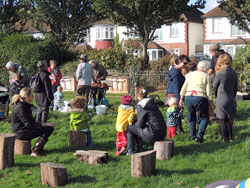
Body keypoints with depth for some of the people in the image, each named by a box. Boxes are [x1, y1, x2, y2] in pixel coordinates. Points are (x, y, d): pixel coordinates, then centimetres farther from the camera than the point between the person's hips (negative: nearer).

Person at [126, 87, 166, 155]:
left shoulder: (140, 106, -11)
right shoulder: (153, 102, 13)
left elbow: (140, 124, -10)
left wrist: (135, 123, 13)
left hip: (153, 135, -8)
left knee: (129, 128, 9)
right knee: (136, 127, 27)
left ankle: (131, 151, 14)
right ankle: (140, 149, 28)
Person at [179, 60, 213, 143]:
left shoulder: (191, 74, 15)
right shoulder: (206, 76, 5)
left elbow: (183, 88, 14)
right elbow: (208, 92, 0)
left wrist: (181, 99, 20)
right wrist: (211, 104, 6)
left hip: (188, 97, 4)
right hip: (200, 97, -4)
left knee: (191, 118, 18)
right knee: (204, 118, 8)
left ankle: (193, 136, 18)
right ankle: (200, 135, -6)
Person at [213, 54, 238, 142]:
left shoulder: (219, 74, -15)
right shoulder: (234, 73, 0)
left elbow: (214, 86, 0)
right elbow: (236, 88, 9)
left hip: (221, 100, -5)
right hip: (231, 100, 5)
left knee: (222, 121, 4)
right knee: (229, 120, 17)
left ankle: (226, 140, 6)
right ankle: (230, 138, 24)